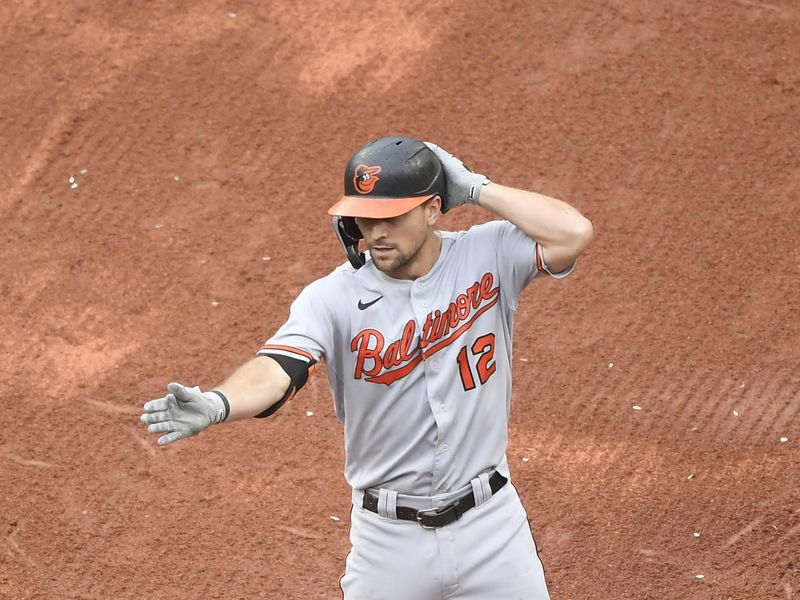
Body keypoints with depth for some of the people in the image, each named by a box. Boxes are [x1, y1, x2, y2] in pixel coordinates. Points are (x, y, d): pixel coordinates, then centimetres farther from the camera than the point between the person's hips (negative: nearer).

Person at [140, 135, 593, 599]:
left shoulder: (487, 257, -7)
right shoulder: (334, 297, -12)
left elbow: (575, 233, -23)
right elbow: (279, 369, -28)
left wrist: (476, 188, -16)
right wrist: (216, 405, -49)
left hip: (490, 525, 1)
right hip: (390, 538, -1)